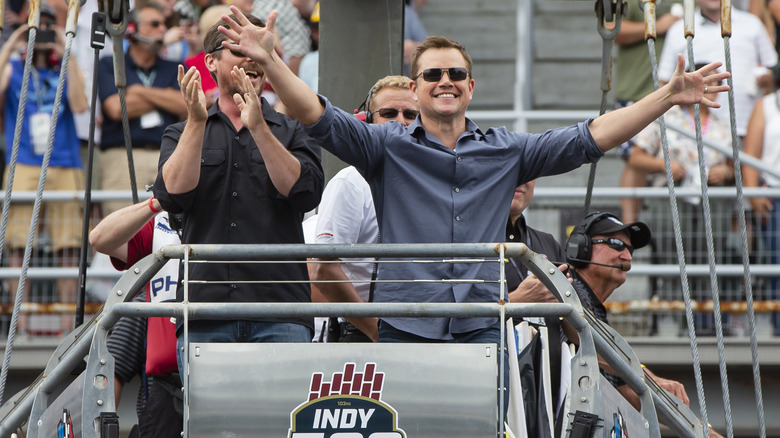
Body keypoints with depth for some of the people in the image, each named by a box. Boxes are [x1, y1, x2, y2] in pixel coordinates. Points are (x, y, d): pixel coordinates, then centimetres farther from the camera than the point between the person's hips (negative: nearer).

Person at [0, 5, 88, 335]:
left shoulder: (67, 69, 14)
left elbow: (79, 105, -5)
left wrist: (67, 55, -8)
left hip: (64, 167, 1)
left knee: (68, 247, -3)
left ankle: (68, 322, 1)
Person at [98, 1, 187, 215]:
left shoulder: (173, 69, 21)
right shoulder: (109, 66, 12)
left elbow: (185, 106, 4)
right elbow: (116, 107, -4)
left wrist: (140, 91, 5)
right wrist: (165, 98, 7)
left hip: (167, 157, 3)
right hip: (122, 156, -3)